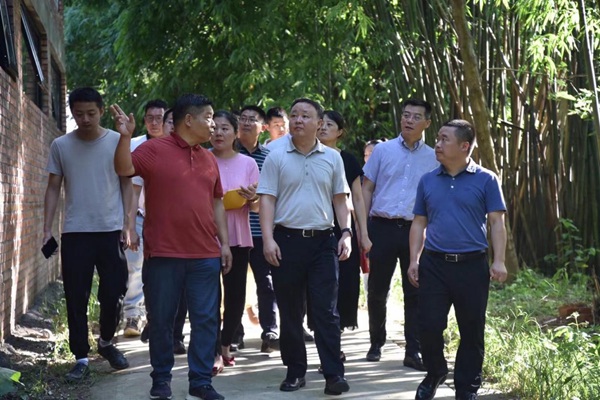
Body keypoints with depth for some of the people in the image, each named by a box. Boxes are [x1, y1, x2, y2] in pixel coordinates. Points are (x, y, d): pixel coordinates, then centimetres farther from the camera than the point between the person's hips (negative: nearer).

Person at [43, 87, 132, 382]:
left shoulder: (118, 142, 1)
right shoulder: (61, 145, 3)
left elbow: (126, 184, 5)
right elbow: (54, 188, 7)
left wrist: (128, 225, -3)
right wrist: (47, 228, -1)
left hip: (111, 231, 0)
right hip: (75, 233, 0)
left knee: (113, 294, 4)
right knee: (76, 298, 1)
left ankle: (106, 342, 29)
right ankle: (81, 359, 9)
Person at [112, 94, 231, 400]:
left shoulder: (209, 159, 15)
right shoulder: (154, 150, -3)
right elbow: (124, 169, -16)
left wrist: (224, 243, 13)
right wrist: (125, 136, -32)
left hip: (206, 255, 5)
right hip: (164, 254, -4)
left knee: (205, 319, 3)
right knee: (161, 320, 5)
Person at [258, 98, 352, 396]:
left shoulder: (332, 158, 8)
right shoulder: (276, 158, 2)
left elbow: (340, 200, 11)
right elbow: (267, 200, -1)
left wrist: (346, 233, -1)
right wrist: (268, 239, -11)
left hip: (322, 240, 1)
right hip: (287, 240, 0)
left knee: (326, 310, -2)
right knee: (290, 311, 6)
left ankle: (334, 373, -3)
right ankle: (295, 371, 16)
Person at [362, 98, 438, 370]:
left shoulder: (433, 158, 9)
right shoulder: (383, 150, 6)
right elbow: (367, 188, 7)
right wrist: (362, 228, 0)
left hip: (415, 230, 1)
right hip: (382, 227, 0)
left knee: (415, 292, 1)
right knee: (377, 290, 7)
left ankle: (414, 352, 5)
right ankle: (376, 344, 23)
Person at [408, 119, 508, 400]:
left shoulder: (485, 180, 0)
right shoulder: (428, 181, 9)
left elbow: (496, 223, -2)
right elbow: (419, 223, 13)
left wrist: (499, 261, -11)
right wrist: (414, 260, 4)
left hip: (472, 265, -2)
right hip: (434, 264, 2)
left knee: (471, 330, 5)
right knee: (429, 325, 0)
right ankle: (435, 373, 25)